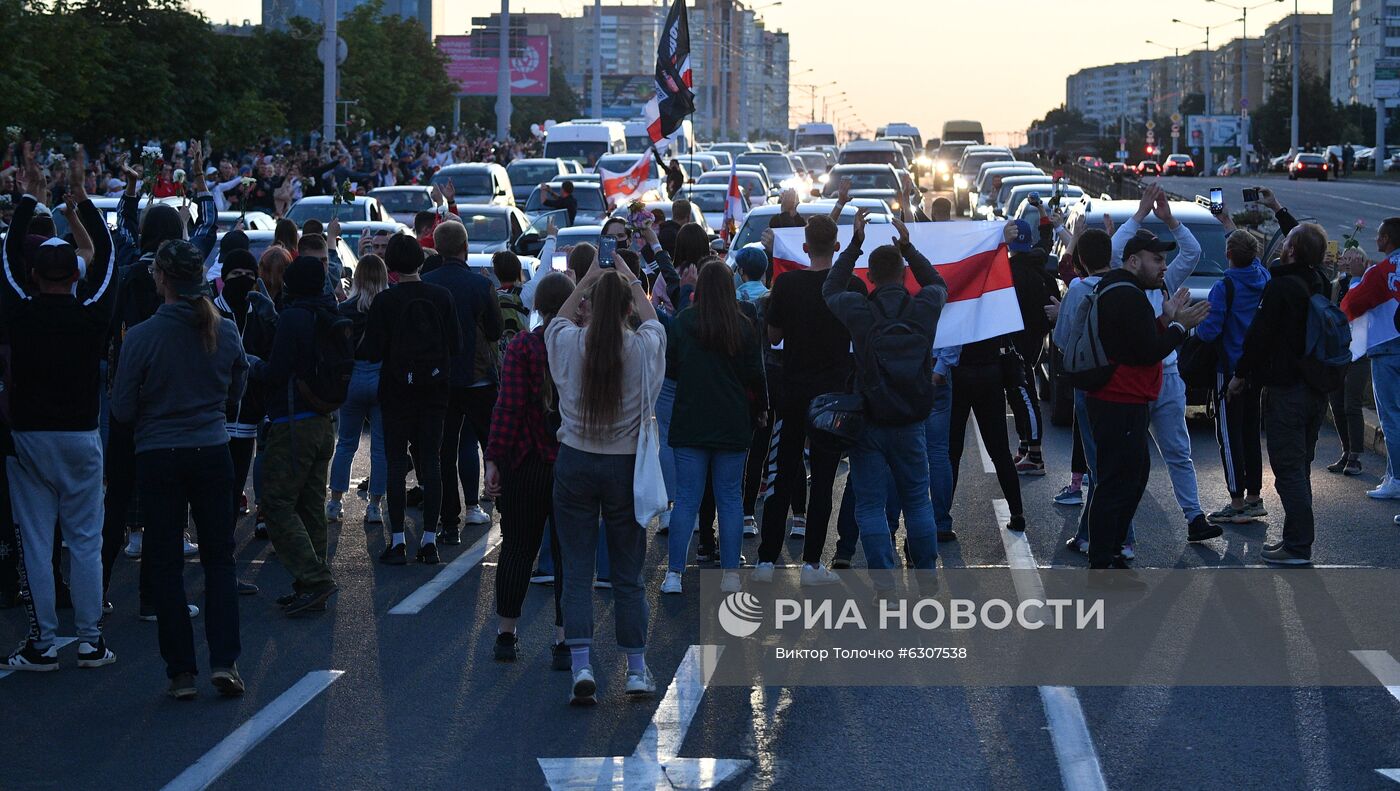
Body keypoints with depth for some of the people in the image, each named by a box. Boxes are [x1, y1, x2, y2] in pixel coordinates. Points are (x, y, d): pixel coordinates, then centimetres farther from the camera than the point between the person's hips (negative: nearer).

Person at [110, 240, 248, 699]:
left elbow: (122, 410, -8)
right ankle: (224, 661, 0)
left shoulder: (142, 337, -14)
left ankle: (181, 672, 6)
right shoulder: (225, 331, -3)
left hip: (159, 458, -3)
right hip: (213, 452, 3)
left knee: (165, 563, 6)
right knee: (219, 558, 11)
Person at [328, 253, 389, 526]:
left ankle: (335, 502, 13)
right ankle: (374, 506, 7)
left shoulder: (345, 309, -5)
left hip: (353, 378, 1)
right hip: (384, 378, -1)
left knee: (346, 443, 14)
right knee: (381, 446, 6)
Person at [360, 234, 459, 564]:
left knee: (396, 462, 3)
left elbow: (372, 353, -12)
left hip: (397, 390, -3)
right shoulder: (442, 296, -3)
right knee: (431, 461, 8)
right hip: (434, 389, 3)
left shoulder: (384, 301, -12)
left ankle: (398, 540, 1)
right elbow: (456, 346, 1)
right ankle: (429, 539, 7)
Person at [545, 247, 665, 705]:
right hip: (625, 466, 0)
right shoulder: (644, 347, -10)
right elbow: (651, 318, 16)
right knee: (628, 575, 11)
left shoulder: (568, 343, -9)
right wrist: (631, 281, 29)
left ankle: (582, 668, -8)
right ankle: (637, 671, 18)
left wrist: (588, 278, 27)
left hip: (574, 464, 0)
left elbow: (561, 318, 17)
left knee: (577, 572, 3)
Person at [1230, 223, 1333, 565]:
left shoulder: (1281, 286, -16)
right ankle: (1298, 539, 21)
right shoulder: (1319, 286, 7)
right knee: (1300, 468, 16)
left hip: (1286, 391, -8)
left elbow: (1259, 335, -15)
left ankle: (1297, 546, -9)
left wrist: (1241, 374, -3)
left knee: (1288, 469, -7)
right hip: (1316, 391, 8)